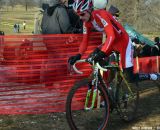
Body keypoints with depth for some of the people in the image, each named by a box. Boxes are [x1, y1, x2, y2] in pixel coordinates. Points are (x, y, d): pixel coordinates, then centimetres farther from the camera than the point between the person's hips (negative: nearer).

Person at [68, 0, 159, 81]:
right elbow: (85, 40, -2)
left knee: (131, 78, -10)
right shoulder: (87, 22, -6)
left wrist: (102, 53, -50)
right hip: (112, 42, 8)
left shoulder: (100, 15, -29)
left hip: (123, 41, -8)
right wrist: (78, 55, -17)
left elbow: (111, 36, -39)